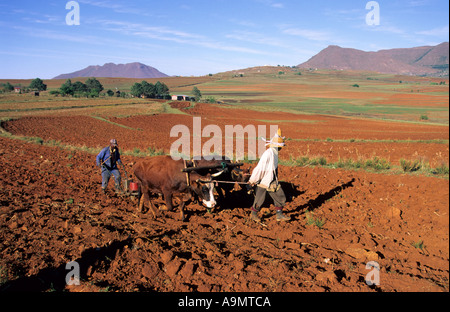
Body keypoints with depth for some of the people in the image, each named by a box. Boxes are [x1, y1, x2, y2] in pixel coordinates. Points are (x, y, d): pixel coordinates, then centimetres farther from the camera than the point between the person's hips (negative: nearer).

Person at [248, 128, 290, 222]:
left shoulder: (275, 153, 7)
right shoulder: (268, 153, -23)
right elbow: (260, 168, -22)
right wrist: (252, 180, -18)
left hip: (273, 182, 9)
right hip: (263, 181, -9)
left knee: (280, 196, 8)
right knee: (259, 199, 3)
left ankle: (279, 215, 19)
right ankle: (253, 214, 23)